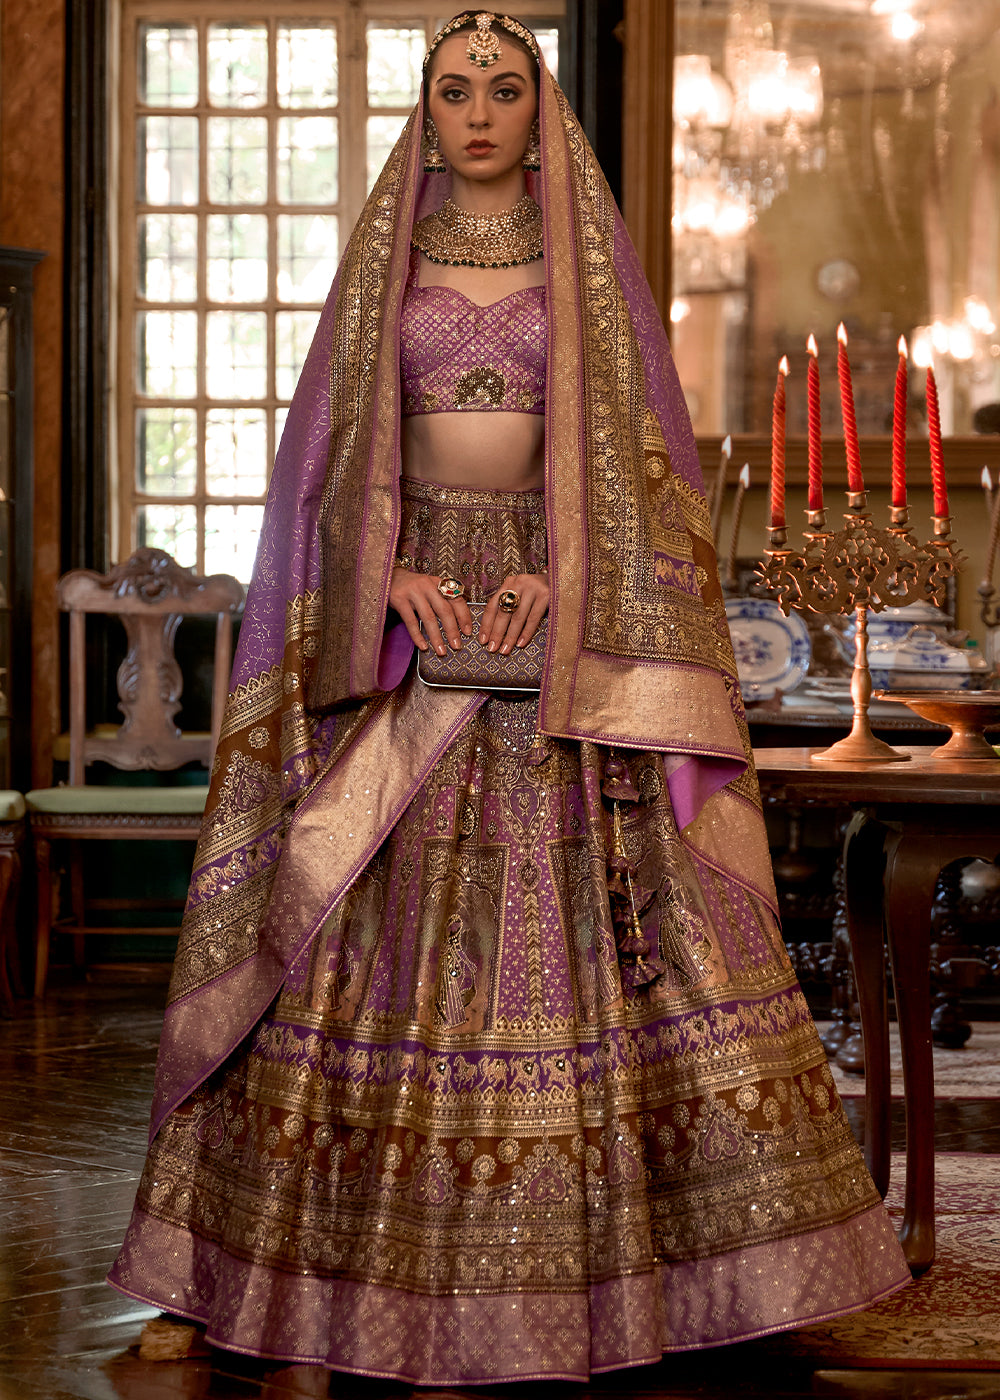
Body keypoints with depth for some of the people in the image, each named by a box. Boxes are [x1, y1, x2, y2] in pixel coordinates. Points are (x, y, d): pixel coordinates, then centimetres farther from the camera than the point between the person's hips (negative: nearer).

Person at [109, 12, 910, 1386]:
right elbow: (338, 444, 7)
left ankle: (588, 1251, 4)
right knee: (386, 921, -1)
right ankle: (387, 1252, 7)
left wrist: (565, 573, -13)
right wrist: (391, 576, -10)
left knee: (572, 906, -5)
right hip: (406, 599, 1)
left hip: (560, 609, -1)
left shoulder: (589, 258, 7)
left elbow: (636, 445, 3)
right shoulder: (385, 257, 9)